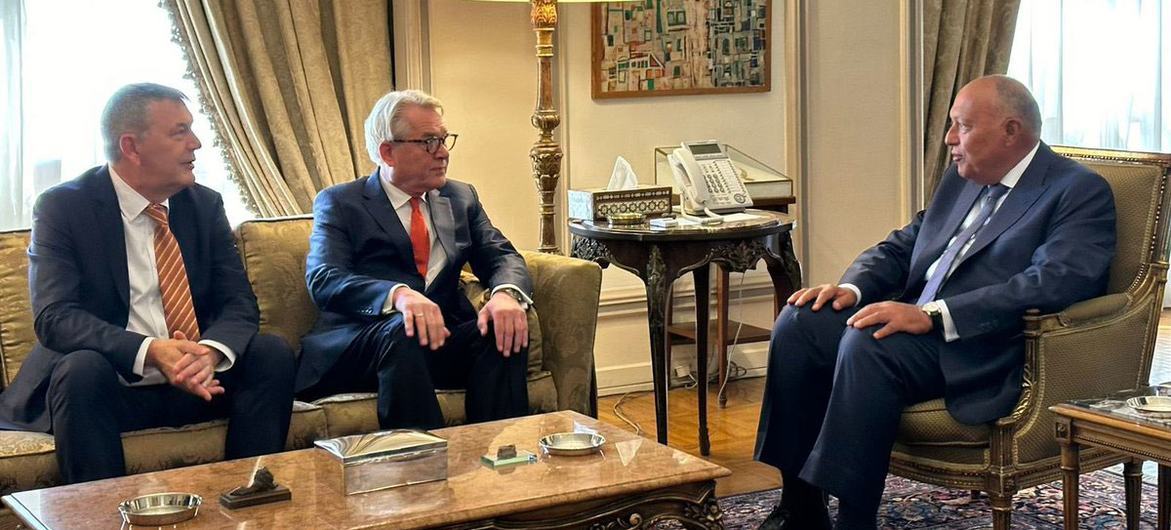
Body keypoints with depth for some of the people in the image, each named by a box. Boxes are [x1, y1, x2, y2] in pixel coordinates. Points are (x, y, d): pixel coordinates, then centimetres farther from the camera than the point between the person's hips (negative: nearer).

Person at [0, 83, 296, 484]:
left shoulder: (205, 205, 7)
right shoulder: (62, 207, -6)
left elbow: (238, 303, 2)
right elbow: (53, 316, -17)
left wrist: (211, 352, -23)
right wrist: (149, 352, -33)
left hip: (194, 380, 4)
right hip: (107, 386, -4)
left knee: (272, 354, -17)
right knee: (82, 368, -34)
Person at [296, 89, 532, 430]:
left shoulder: (462, 198, 20)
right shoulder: (339, 204, 6)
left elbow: (502, 257, 11)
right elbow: (323, 279, -10)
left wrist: (507, 293, -17)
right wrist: (398, 295, -31)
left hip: (443, 338, 4)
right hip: (359, 347, -4)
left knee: (505, 329, -25)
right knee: (401, 331, -36)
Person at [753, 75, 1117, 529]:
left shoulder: (1081, 192, -6)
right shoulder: (962, 178, 19)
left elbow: (1052, 285, -22)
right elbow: (900, 247, 23)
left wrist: (933, 315, -28)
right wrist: (852, 288, -1)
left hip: (982, 349, -8)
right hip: (913, 320, 8)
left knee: (867, 346, -32)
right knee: (799, 322, -12)